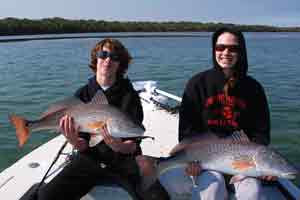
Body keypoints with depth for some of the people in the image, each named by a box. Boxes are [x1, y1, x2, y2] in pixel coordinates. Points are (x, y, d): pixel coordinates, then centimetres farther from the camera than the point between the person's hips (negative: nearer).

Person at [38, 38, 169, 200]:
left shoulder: (130, 95, -3)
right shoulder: (82, 95, 3)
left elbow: (133, 144, -8)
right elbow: (84, 145, 0)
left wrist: (120, 147, -31)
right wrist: (75, 142, -24)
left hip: (125, 158, -1)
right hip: (91, 158, 2)